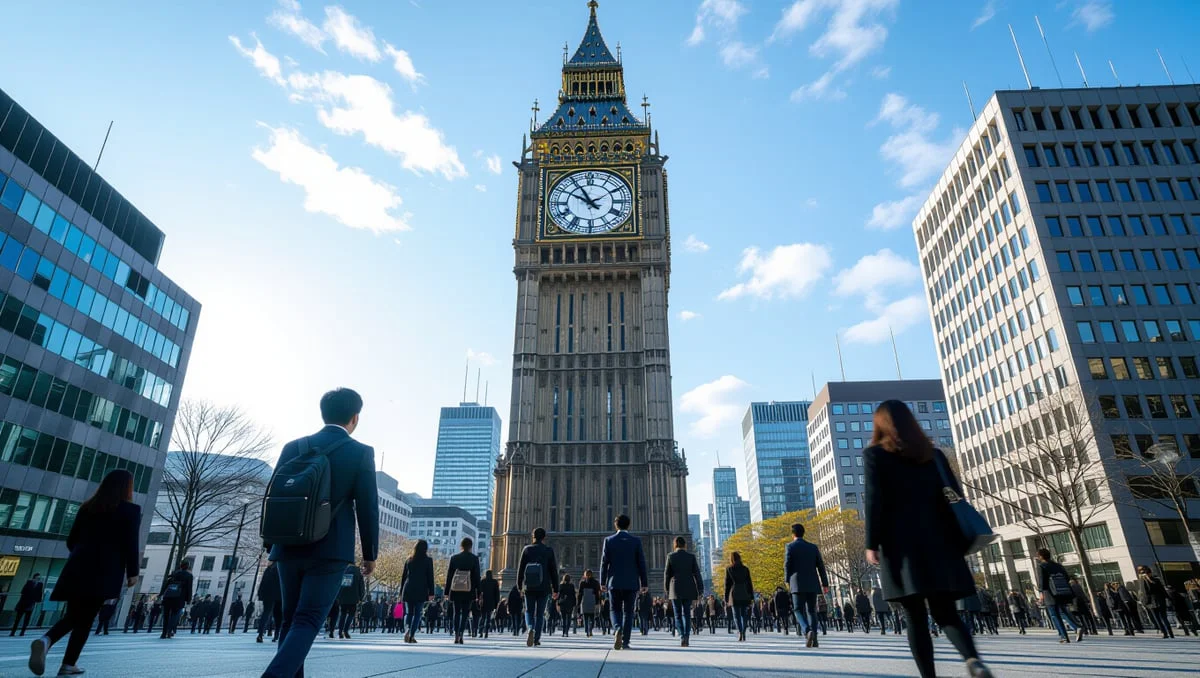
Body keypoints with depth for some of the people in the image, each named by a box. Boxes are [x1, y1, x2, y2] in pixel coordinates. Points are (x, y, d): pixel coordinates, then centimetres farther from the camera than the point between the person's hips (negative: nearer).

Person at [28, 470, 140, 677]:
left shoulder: (87, 507, 13)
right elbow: (131, 543, -8)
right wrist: (132, 572, 0)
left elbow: (71, 540, 17)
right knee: (85, 618, 4)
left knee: (73, 615, 13)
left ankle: (45, 640, -15)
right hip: (105, 571, -5)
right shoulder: (131, 509, -3)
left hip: (77, 568, 5)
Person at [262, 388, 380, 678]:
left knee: (290, 620, 16)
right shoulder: (361, 452, -5)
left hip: (290, 548, 4)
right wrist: (370, 553, 5)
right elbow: (367, 508, -6)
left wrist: (272, 544, 21)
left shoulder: (294, 447, 6)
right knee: (307, 621, -3)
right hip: (329, 550, -4)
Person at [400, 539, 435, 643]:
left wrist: (401, 592, 16)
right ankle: (412, 635, -6)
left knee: (409, 613, 11)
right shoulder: (428, 560, 0)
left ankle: (408, 630, -13)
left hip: (408, 590, 3)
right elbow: (430, 577, -2)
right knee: (417, 614, 4)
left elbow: (403, 576, 11)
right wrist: (431, 593, 0)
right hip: (421, 590, -3)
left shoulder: (409, 560, 9)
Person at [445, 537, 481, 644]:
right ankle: (460, 634, -8)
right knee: (465, 613, 6)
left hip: (455, 590, 2)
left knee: (456, 612, 13)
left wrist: (447, 591, 10)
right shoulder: (474, 558, -1)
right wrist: (478, 593, 5)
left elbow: (449, 575, 5)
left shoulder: (454, 558, 3)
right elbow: (477, 576, 0)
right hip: (468, 590, -2)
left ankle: (456, 636, 10)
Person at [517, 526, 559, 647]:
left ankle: (531, 628, -17)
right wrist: (555, 589, 5)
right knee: (540, 613, 9)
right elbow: (554, 571, -1)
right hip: (544, 587, 0)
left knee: (529, 611, 10)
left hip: (529, 587, 0)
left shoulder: (527, 550, -1)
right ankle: (536, 639, 7)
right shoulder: (549, 551, -2)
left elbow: (520, 568, 1)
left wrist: (519, 585, 12)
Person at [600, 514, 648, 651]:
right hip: (631, 583, 0)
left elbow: (604, 562, -2)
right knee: (628, 612, 9)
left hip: (614, 583, 0)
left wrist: (602, 582, 4)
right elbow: (641, 563, 0)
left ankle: (617, 629, -17)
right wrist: (644, 583, 5)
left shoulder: (609, 540, -1)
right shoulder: (636, 541, 0)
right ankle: (625, 642, 6)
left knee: (615, 610, 10)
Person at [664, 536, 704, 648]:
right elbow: (697, 573, -1)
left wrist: (666, 589, 10)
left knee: (678, 615, 4)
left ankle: (682, 636, -11)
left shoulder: (671, 556, -2)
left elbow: (667, 574, 0)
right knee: (687, 613, 11)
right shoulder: (691, 556, 0)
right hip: (688, 589, 1)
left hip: (675, 589, -1)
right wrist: (700, 589, 3)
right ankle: (687, 636, 1)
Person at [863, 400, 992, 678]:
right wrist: (959, 542, 14)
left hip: (901, 543, -4)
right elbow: (955, 495, 11)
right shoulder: (933, 454, 14)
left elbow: (874, 500, -8)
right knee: (945, 611, 9)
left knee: (915, 616, 1)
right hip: (938, 542, 4)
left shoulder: (875, 454, 1)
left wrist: (872, 544, -5)